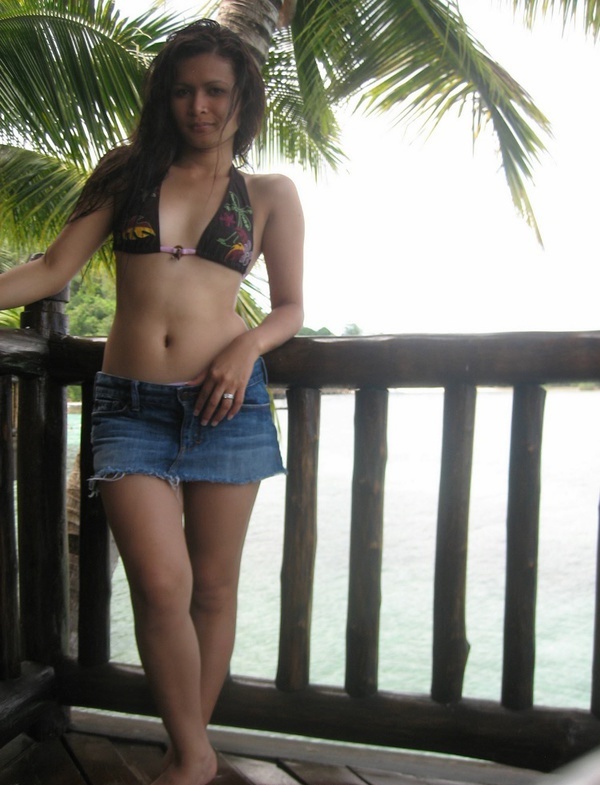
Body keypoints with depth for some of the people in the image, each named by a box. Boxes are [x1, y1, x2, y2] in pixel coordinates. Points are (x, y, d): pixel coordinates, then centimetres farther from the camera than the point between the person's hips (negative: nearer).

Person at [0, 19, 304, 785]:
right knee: (161, 585, -9)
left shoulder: (269, 194, 9)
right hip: (130, 405, 1)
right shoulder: (130, 172, 12)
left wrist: (249, 344, -8)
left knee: (212, 586, 7)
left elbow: (290, 307, 11)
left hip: (223, 402, 0)